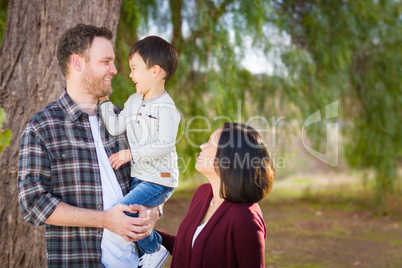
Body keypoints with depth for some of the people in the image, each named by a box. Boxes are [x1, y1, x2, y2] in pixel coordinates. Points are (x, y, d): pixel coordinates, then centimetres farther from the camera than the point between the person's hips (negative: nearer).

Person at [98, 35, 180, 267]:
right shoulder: (133, 101, 11)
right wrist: (104, 100, 0)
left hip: (160, 180, -9)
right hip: (139, 177, 9)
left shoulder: (165, 106, -14)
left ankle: (155, 249, -1)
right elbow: (116, 128, 3)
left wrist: (131, 154, -22)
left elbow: (165, 145, -23)